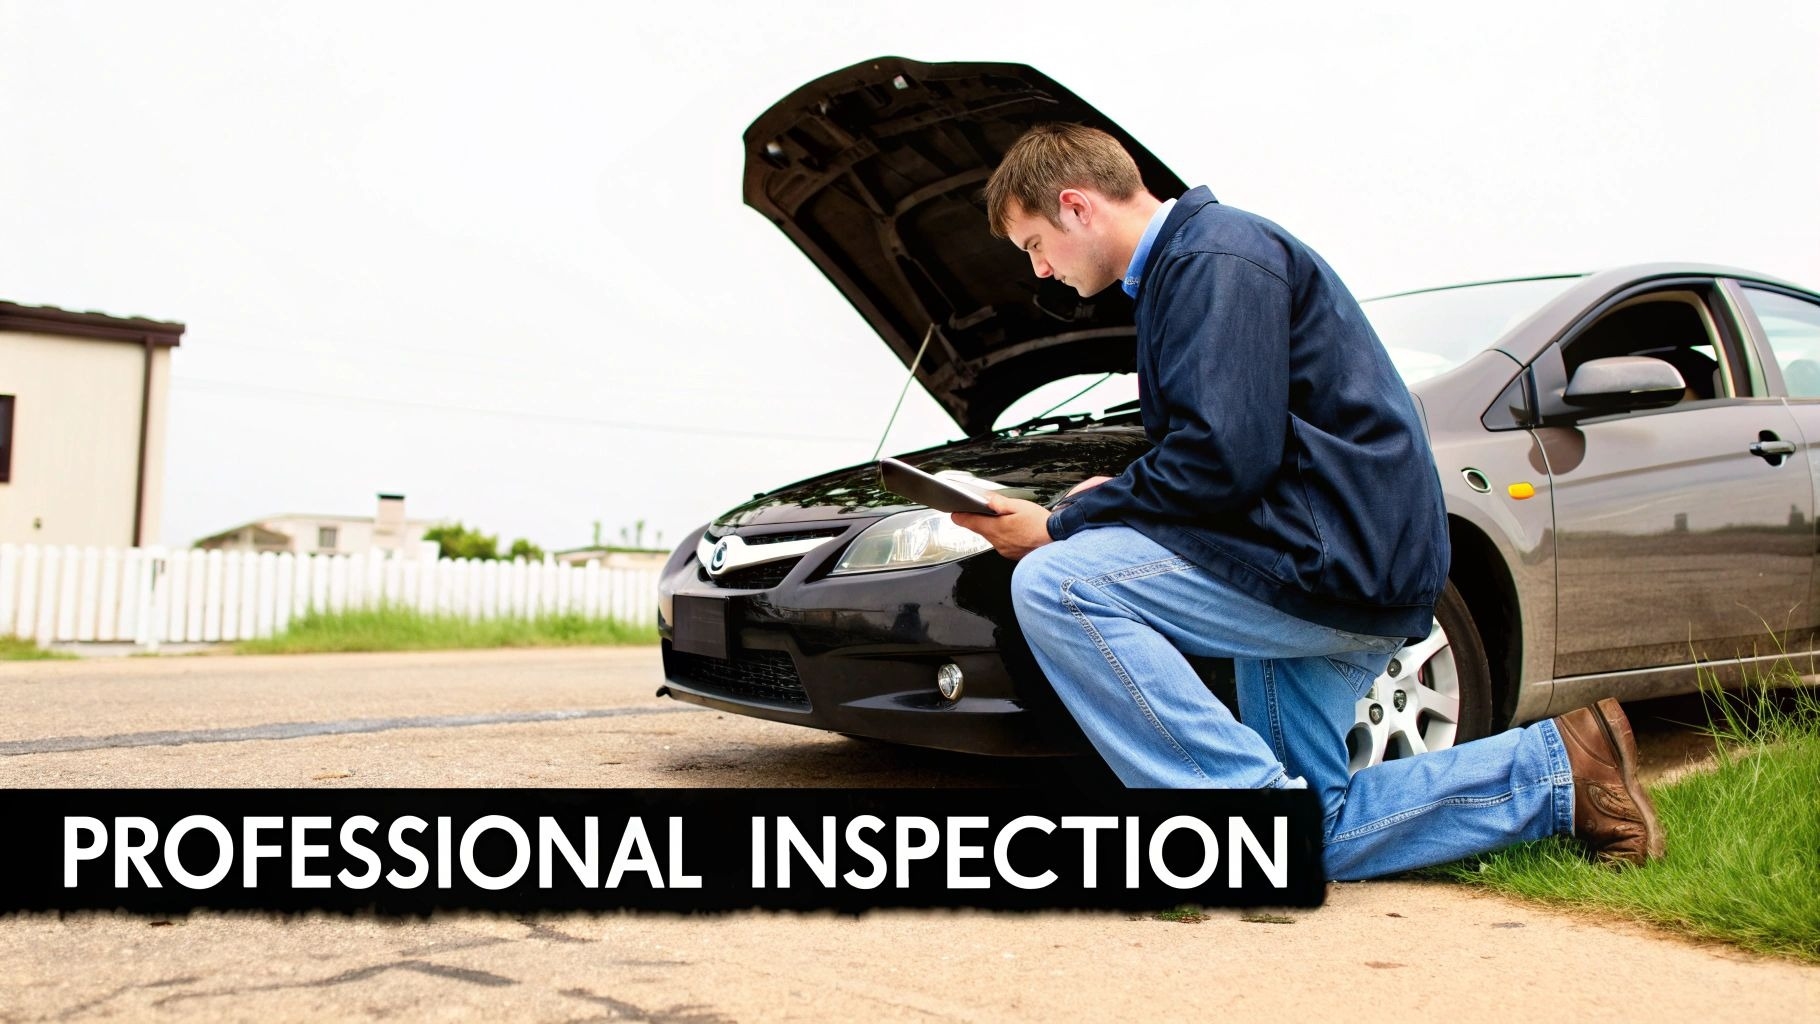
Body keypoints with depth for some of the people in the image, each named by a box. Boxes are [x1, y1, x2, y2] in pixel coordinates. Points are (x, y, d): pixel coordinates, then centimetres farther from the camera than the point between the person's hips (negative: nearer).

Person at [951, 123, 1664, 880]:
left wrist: (1060, 527, -14)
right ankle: (1559, 768, 18)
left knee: (1051, 585, -23)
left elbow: (1222, 457, -23)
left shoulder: (1215, 257, -12)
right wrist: (1109, 497, 9)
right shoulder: (1177, 266, 21)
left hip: (1337, 560, -11)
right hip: (1339, 565, 11)